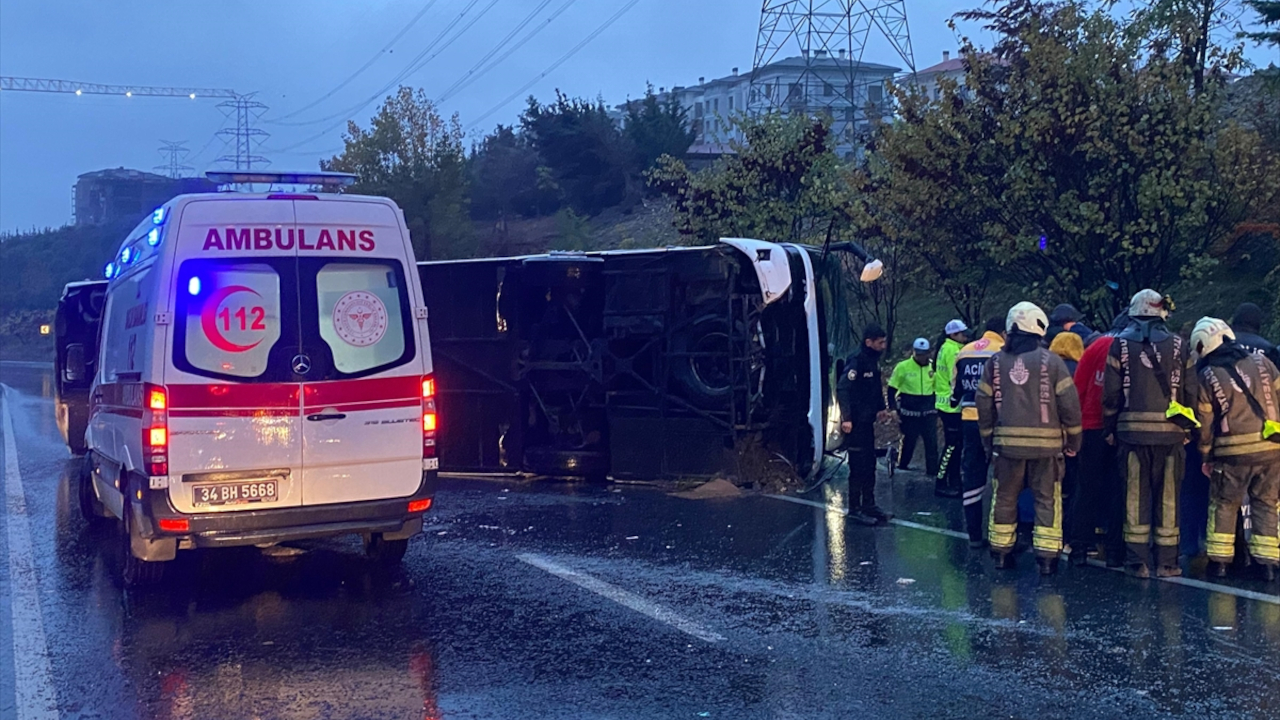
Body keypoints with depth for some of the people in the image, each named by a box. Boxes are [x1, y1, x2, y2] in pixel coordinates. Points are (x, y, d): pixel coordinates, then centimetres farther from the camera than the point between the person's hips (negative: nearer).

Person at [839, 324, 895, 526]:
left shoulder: (873, 360, 11)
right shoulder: (856, 361, -18)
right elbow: (842, 389, -24)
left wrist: (880, 408, 14)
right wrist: (846, 418, -27)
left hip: (867, 421, 9)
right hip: (855, 423, -9)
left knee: (869, 465, 14)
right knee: (858, 466, -4)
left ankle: (869, 506, 23)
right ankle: (855, 509, 3)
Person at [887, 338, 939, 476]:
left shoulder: (933, 367, 3)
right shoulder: (903, 367, -4)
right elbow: (892, 389, 1)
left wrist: (937, 406, 13)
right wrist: (893, 408, -6)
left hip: (929, 413, 2)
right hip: (909, 413, -2)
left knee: (932, 443, -1)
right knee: (908, 442, 5)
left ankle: (933, 472, 4)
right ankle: (901, 467, 20)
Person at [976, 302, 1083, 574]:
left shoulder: (996, 362, 3)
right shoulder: (1051, 361, -5)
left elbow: (984, 404, 7)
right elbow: (1069, 403, -6)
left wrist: (989, 439, 18)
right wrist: (1073, 440, 5)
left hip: (1007, 442, 2)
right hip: (1046, 442, -2)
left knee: (1005, 496, 13)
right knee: (1047, 498, 5)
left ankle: (1001, 551, 19)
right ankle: (1047, 556, 3)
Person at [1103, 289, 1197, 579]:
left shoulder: (1121, 343, 1)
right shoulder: (1178, 345, 3)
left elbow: (1111, 392, -1)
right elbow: (1189, 391, 2)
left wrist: (1110, 428, 7)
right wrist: (1186, 428, 11)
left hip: (1132, 431, 0)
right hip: (1170, 432, 0)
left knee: (1135, 496, 5)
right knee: (1168, 497, 7)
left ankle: (1137, 560, 6)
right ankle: (1166, 562, 10)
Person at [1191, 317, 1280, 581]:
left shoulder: (1206, 376, -2)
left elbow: (1205, 423, 1)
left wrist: (1206, 456, 12)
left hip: (1233, 453, -2)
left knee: (1223, 505, 12)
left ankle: (1218, 560, 12)